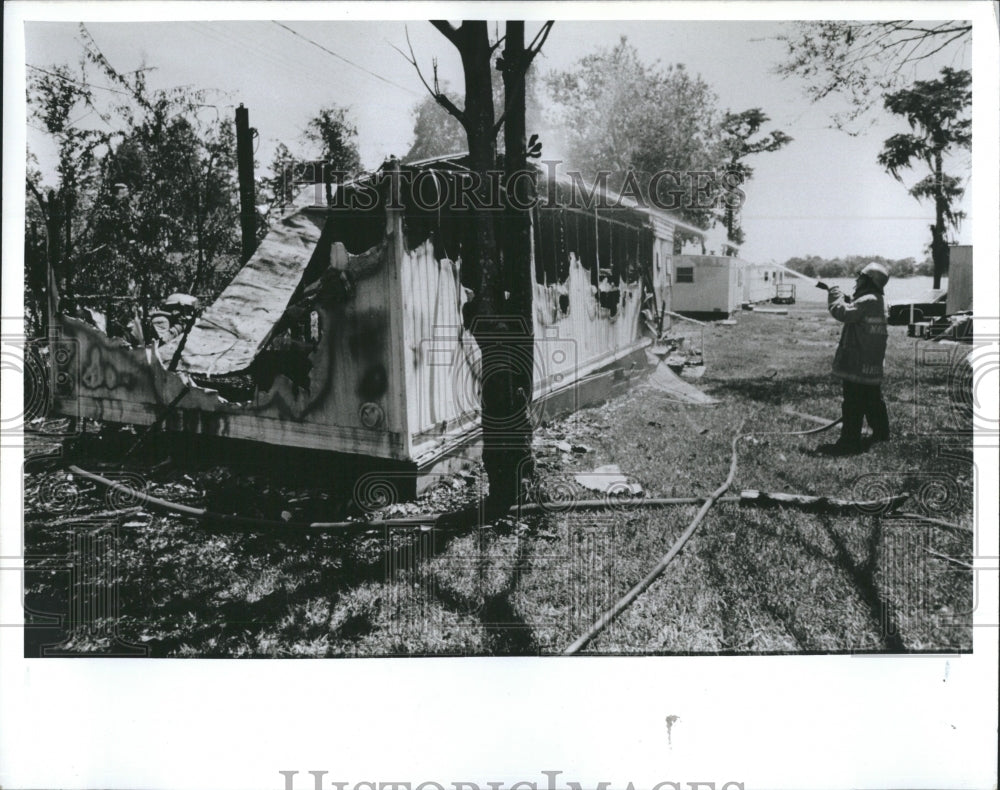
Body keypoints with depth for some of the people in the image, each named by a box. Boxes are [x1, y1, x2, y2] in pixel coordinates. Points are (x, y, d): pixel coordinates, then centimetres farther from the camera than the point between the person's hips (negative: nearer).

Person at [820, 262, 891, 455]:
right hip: (872, 365, 10)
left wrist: (835, 294, -11)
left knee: (853, 404, -7)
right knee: (873, 399, 22)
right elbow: (853, 307, 22)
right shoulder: (876, 300, 13)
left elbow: (843, 313, -26)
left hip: (858, 364, -10)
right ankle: (881, 432, 34)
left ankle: (849, 441, -5)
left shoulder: (868, 301, -19)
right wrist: (842, 296, 7)